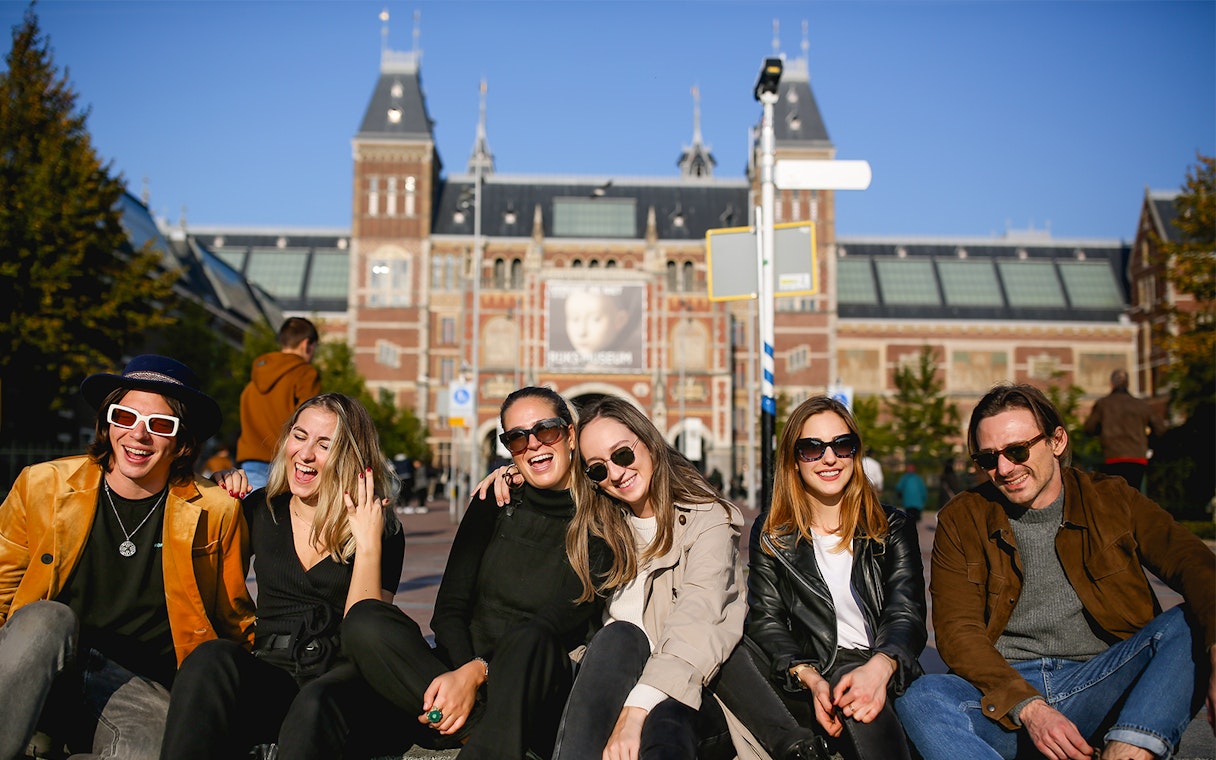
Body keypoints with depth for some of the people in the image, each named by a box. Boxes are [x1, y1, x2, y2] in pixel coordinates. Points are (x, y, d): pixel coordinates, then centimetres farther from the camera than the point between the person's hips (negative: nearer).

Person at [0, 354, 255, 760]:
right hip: (37, 680, 2)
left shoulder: (215, 512, 2)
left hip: (142, 690, -1)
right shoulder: (42, 485, 4)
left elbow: (236, 628, 11)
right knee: (46, 618, -31)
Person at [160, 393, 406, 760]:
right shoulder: (261, 510, 14)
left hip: (342, 679, -3)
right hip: (268, 672, 3)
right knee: (212, 657, -30)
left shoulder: (382, 529, 4)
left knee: (315, 704, -38)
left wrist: (369, 544, -14)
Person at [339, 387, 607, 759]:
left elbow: (562, 621, -13)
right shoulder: (494, 502, 9)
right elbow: (449, 607, 3)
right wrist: (459, 673, -18)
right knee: (365, 621, -23)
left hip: (533, 696, -4)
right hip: (460, 670, 4)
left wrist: (477, 671, -24)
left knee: (532, 641, -38)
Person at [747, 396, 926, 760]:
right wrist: (810, 679, -20)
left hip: (882, 678, 0)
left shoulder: (894, 528, 12)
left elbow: (906, 615, -1)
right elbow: (765, 620, 2)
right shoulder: (771, 537, 12)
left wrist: (879, 667, -25)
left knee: (863, 697, -37)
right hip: (804, 682, 0)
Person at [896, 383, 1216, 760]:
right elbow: (958, 631, -2)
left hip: (1100, 685, 1)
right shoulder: (961, 520, 6)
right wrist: (1029, 707, -19)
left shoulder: (1112, 501, 8)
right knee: (920, 701, -32)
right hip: (1003, 694, -1)